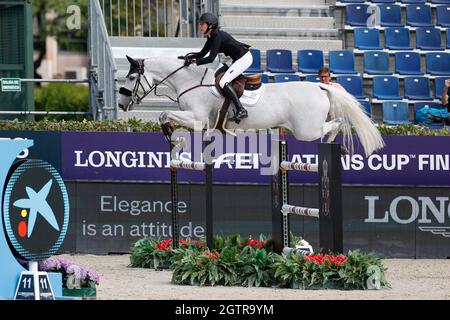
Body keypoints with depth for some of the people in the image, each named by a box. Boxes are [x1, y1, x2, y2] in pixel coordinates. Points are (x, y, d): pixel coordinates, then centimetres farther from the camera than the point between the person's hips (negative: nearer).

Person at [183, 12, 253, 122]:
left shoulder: (217, 36, -21)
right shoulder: (211, 37, 8)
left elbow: (211, 58, -26)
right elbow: (203, 53, 15)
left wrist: (194, 61, -22)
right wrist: (190, 56, -1)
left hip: (244, 59, -11)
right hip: (239, 59, 11)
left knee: (223, 82, -18)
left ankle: (241, 110, -23)